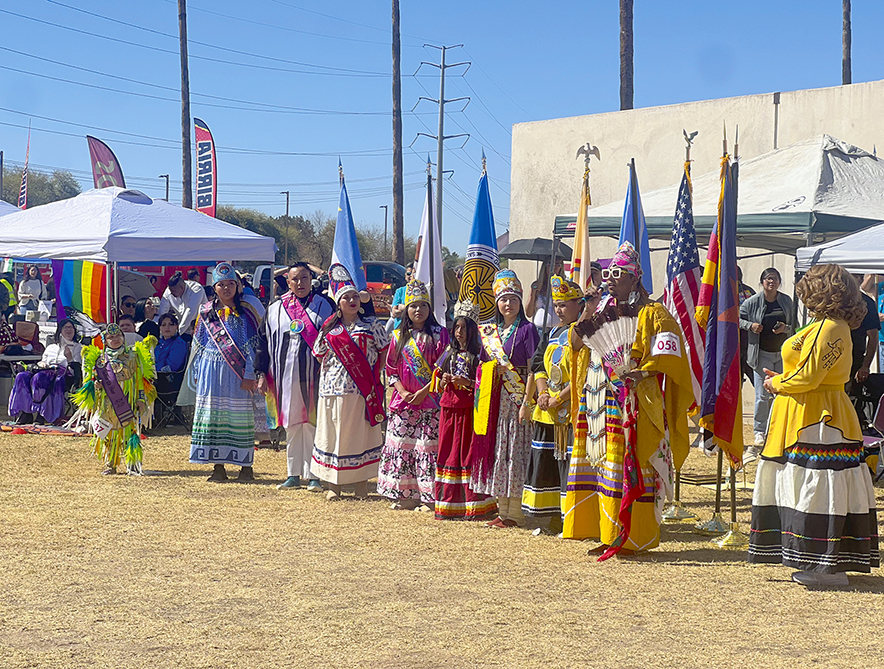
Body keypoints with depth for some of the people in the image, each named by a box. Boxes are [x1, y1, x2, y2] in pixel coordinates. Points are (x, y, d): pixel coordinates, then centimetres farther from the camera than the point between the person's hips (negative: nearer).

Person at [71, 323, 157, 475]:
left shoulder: (133, 355, 7)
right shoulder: (100, 358, 11)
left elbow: (140, 378, 7)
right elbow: (94, 377, 18)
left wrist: (141, 399, -1)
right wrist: (96, 385, -7)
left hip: (128, 402, -2)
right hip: (108, 403, 2)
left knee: (130, 430, -7)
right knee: (110, 433, 2)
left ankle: (132, 465, -2)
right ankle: (110, 465, 10)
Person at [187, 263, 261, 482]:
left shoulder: (244, 313, 1)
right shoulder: (206, 312, 10)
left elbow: (251, 346, -3)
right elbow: (198, 344, 14)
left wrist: (248, 375, -10)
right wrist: (197, 373, 10)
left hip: (235, 372, -3)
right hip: (211, 371, 3)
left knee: (239, 416, -2)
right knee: (212, 415, 3)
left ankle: (246, 466, 5)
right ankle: (218, 467, 9)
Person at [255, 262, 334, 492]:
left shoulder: (325, 305, 5)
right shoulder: (275, 309, 12)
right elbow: (264, 342, 13)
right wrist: (262, 374, 7)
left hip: (314, 374, -3)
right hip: (287, 375, 3)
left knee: (313, 423, -4)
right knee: (291, 424, 7)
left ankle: (313, 474, 1)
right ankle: (293, 474, 13)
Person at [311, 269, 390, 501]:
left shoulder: (372, 326, 3)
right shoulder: (329, 328, 8)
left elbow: (385, 352, 4)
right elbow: (320, 355, 18)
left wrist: (374, 376, -2)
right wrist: (333, 369, 7)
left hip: (362, 390, -2)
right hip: (334, 388, 2)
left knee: (361, 434, 1)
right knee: (333, 433, 4)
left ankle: (361, 484, 9)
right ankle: (333, 485, 11)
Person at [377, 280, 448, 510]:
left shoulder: (438, 334, 0)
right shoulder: (399, 336, 11)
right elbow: (391, 369, 11)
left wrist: (423, 392, -13)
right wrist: (403, 392, -4)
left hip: (429, 402, -4)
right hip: (403, 402, 4)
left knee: (427, 447, -6)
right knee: (401, 447, 3)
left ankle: (429, 498, -1)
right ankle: (406, 495, 12)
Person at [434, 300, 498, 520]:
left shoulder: (479, 355, -3)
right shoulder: (449, 353, 15)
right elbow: (437, 382, 20)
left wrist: (467, 383, -20)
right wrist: (443, 381, -1)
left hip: (470, 409, -6)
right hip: (449, 409, 6)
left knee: (469, 452, -7)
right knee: (448, 452, 5)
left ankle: (475, 506, -4)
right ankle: (449, 504, 10)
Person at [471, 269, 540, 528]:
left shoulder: (527, 329, -3)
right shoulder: (490, 331, 15)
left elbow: (533, 368, -9)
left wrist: (527, 401, -17)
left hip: (517, 398, -6)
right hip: (495, 400, 6)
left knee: (514, 453, -7)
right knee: (496, 452, 6)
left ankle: (515, 513, -3)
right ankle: (502, 509, 13)